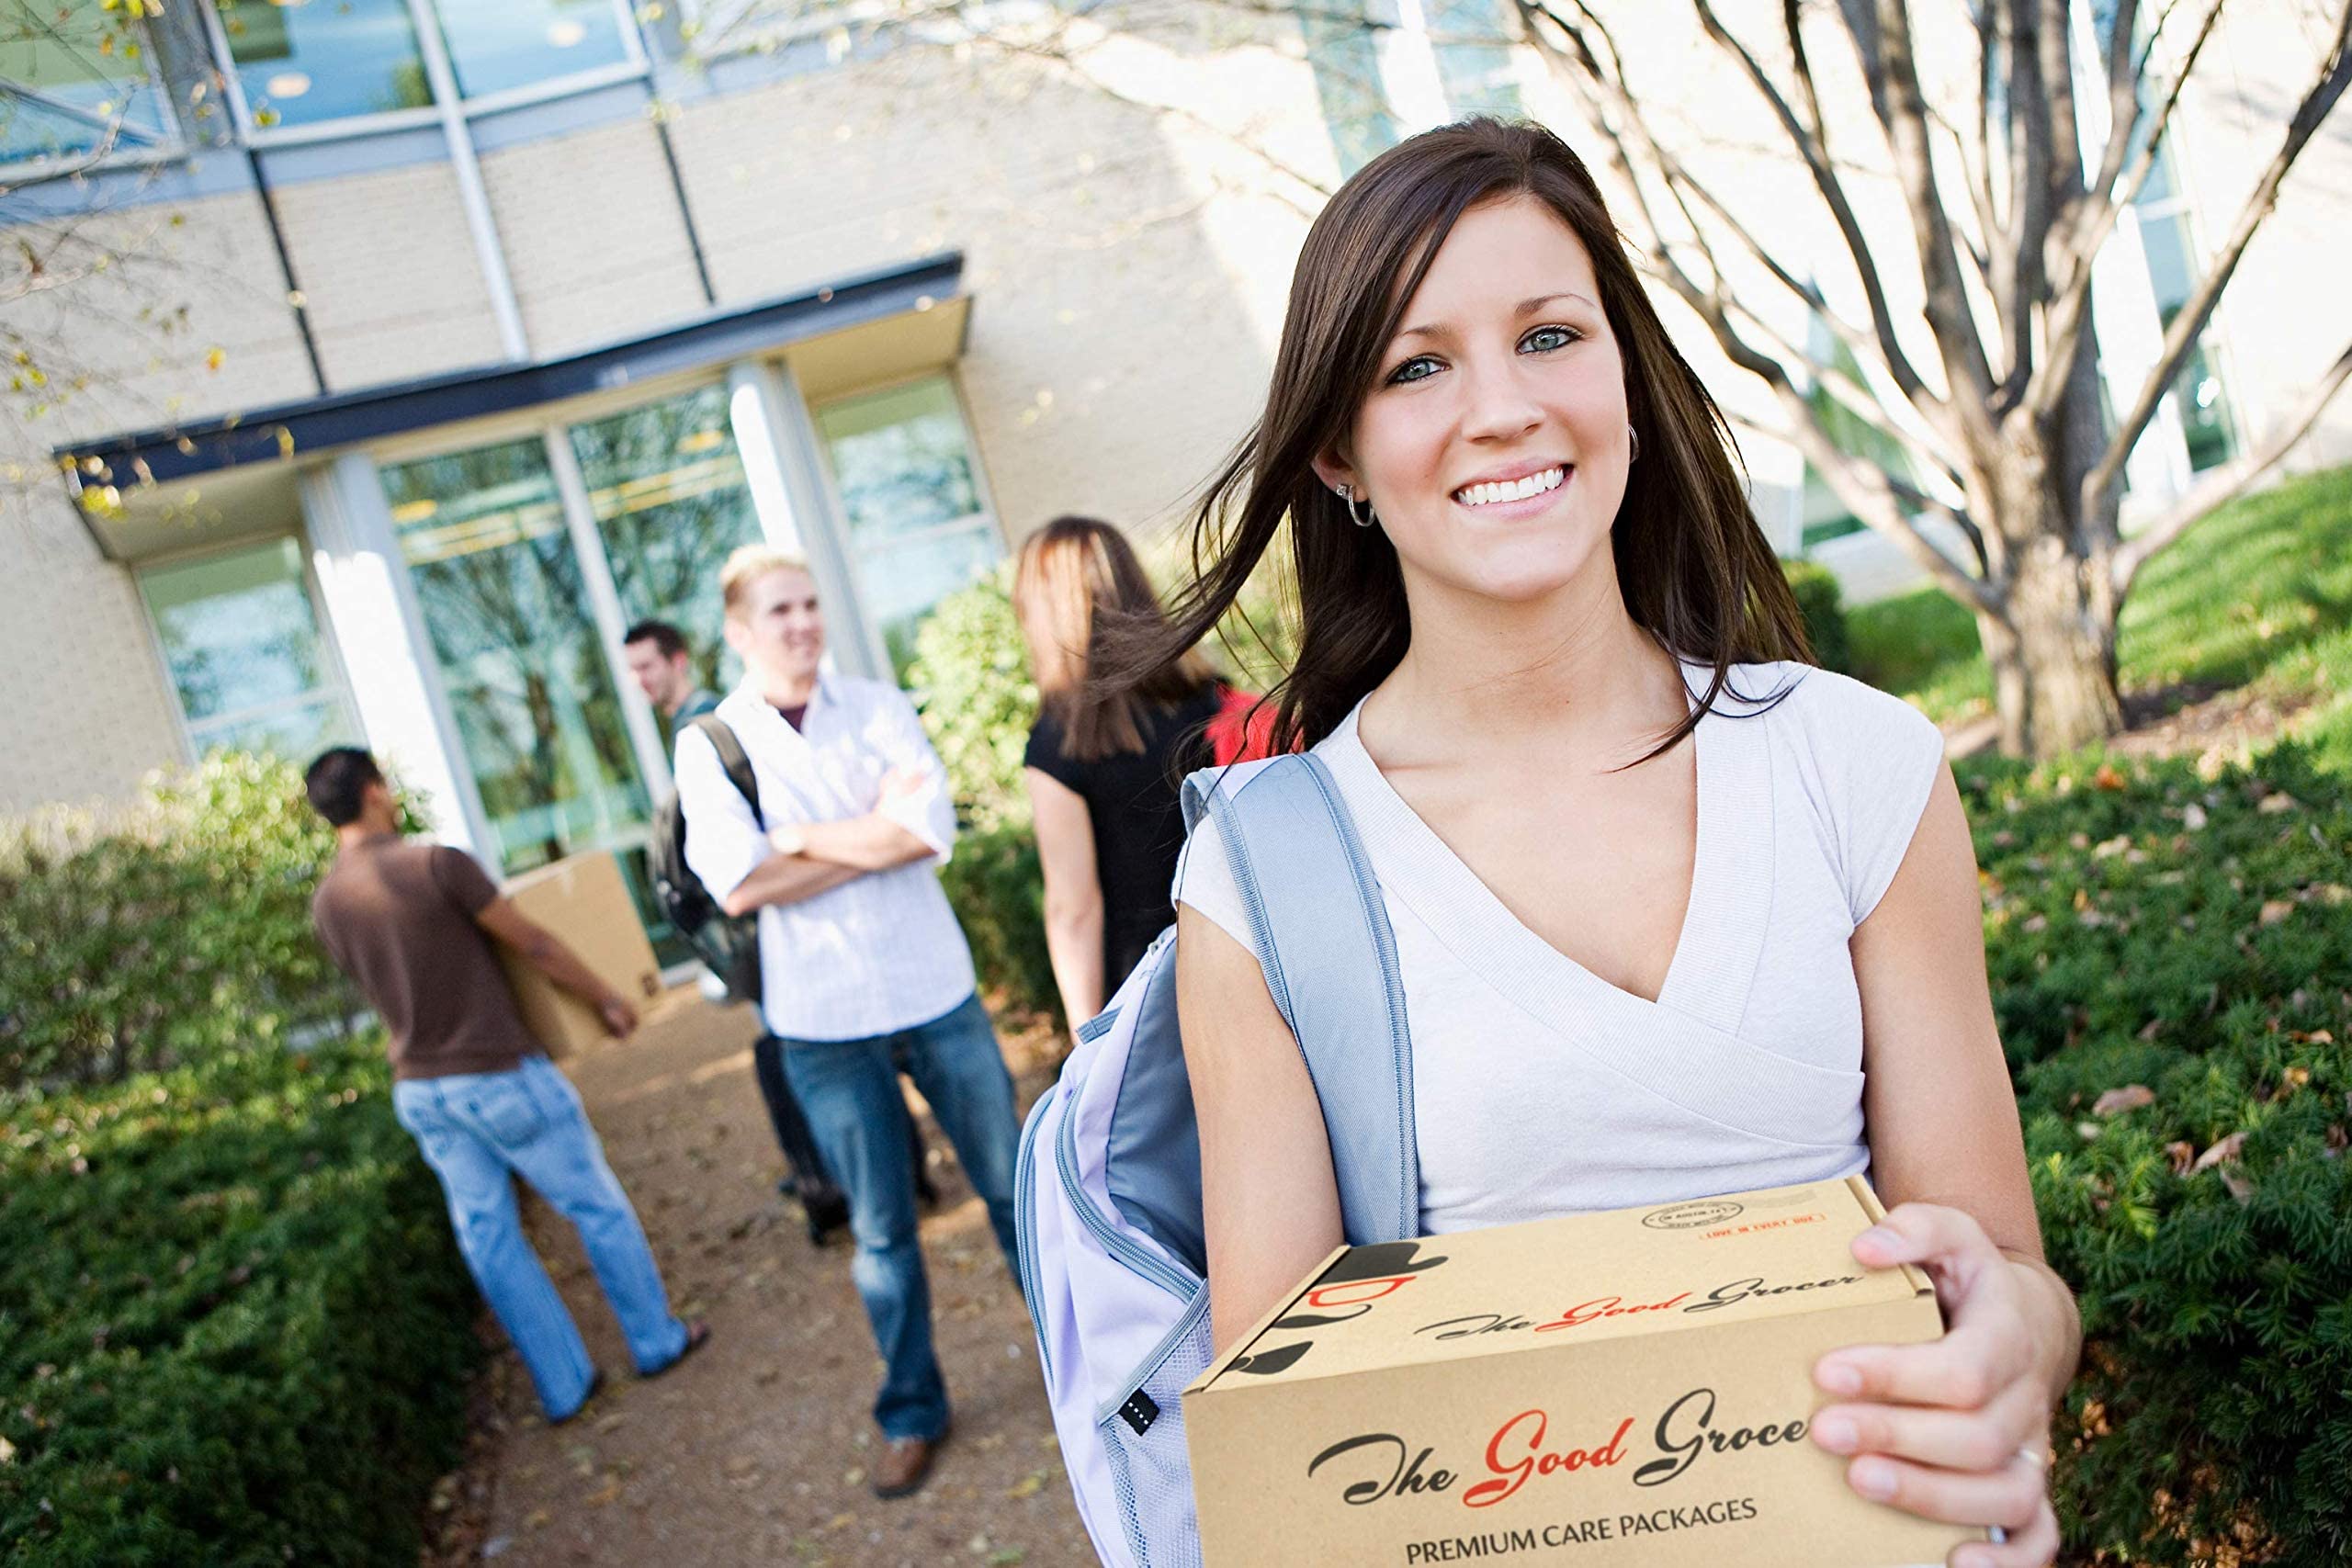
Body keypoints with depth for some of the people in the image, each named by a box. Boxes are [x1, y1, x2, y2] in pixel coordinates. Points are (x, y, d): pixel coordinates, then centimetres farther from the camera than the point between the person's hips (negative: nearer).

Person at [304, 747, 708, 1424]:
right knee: (597, 1208, 11)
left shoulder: (326, 903, 1)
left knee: (488, 1237, 13)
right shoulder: (434, 864, -19)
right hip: (500, 1075, -6)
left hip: (418, 1089, 7)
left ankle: (564, 1386, 21)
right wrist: (607, 1000, 0)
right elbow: (535, 945, -12)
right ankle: (656, 1341, 24)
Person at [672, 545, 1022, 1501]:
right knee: (880, 1229, 11)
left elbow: (932, 828, -15)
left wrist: (801, 839, -15)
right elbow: (736, 886, -16)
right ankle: (912, 1414, 30)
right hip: (823, 1023, -1)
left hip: (936, 992, 1)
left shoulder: (876, 707, 0)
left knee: (1011, 1182, 13)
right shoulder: (709, 745, -4)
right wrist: (872, 830, -15)